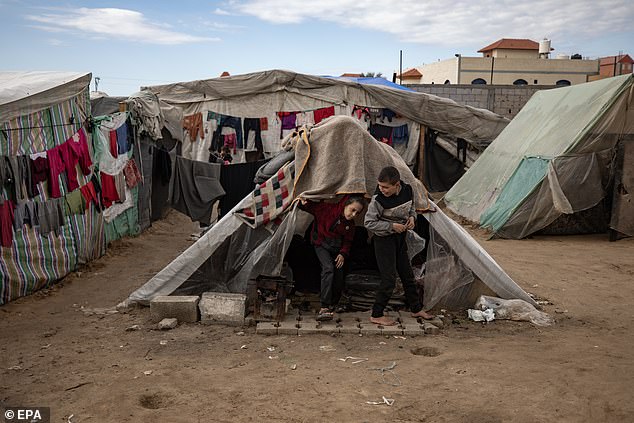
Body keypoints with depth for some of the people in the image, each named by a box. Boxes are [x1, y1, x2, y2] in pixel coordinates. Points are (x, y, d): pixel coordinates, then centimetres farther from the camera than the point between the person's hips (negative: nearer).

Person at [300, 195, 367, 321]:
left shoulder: (350, 224, 1)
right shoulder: (329, 209, -17)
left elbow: (347, 241, 7)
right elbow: (313, 207, -7)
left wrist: (343, 254, -8)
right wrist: (305, 204, -28)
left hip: (337, 249, 6)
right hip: (322, 245, -6)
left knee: (339, 274, 0)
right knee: (328, 268, -27)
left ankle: (332, 305, 24)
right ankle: (324, 307, -33)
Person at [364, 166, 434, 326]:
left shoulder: (407, 190, -8)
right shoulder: (378, 200, -24)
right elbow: (369, 223, -17)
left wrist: (412, 217, -7)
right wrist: (391, 226, -21)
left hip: (400, 238, 6)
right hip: (384, 239, -6)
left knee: (407, 274, 16)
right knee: (389, 278, -8)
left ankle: (416, 309, 32)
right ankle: (376, 315, 4)